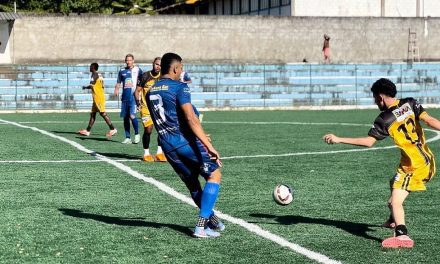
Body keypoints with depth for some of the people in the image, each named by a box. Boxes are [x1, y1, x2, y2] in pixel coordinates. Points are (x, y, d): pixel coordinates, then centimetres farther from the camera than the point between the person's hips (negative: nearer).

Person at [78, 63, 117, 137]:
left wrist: (85, 87, 0)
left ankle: (112, 129, -13)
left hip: (98, 97, -10)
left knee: (102, 113, -11)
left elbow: (91, 85, -19)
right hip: (97, 98, 10)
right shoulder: (99, 75, 17)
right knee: (92, 114, 10)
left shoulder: (94, 75, -11)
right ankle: (87, 131, 13)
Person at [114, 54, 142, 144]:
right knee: (125, 118, 6)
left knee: (132, 116, -16)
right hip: (124, 97, 4)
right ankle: (128, 138, 14)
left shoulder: (137, 70, 1)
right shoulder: (122, 71, 11)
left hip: (133, 96, -4)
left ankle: (137, 134, 3)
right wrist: (116, 89, -4)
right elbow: (118, 83, 14)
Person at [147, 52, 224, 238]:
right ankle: (201, 226, -6)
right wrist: (209, 145, -24)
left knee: (192, 184, 19)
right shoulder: (179, 87, -8)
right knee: (214, 175, 2)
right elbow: (191, 118, -20)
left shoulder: (151, 92, 15)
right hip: (186, 141, -7)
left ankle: (211, 219, 27)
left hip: (167, 145, 7)